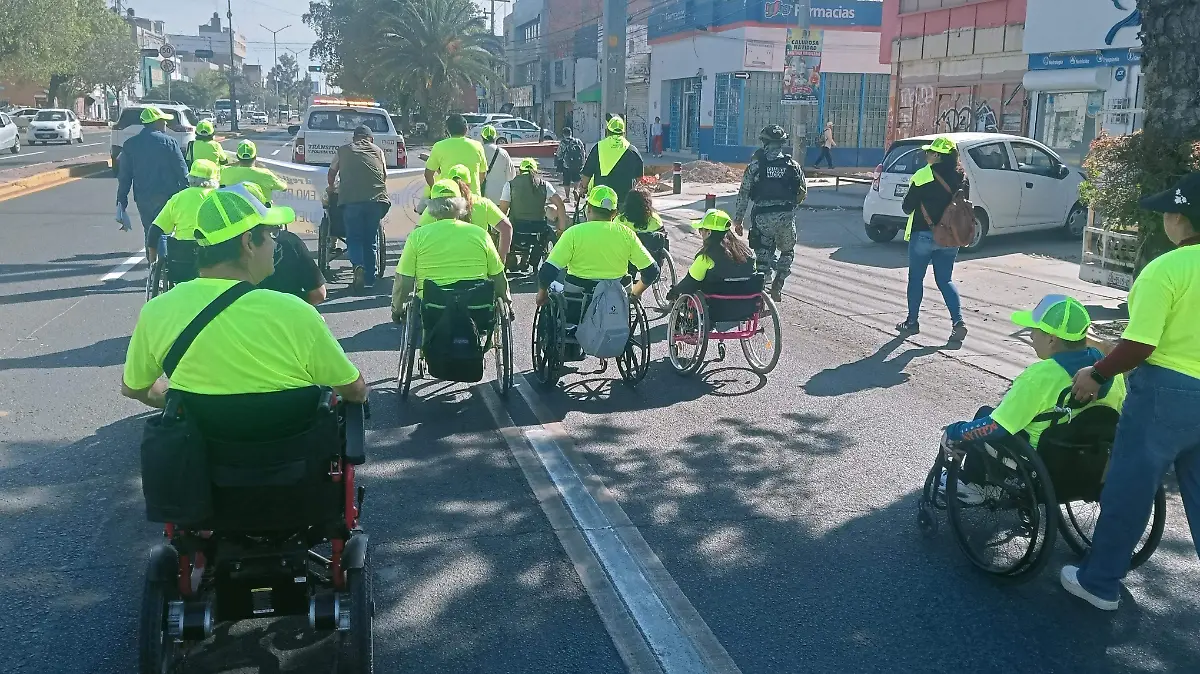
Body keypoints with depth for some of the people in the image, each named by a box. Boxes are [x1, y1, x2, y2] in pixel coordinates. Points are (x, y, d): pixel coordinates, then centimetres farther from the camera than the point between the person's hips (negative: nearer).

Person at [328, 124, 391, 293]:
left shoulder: (343, 150, 19)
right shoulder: (378, 151, 20)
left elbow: (331, 175, 29)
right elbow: (385, 175, 23)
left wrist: (332, 188, 48)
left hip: (350, 199, -1)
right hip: (376, 198, 1)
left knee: (354, 238, 6)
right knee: (371, 239, 10)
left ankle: (358, 266, -20)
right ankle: (370, 279, 13)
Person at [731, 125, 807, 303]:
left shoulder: (756, 164, 0)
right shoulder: (793, 165, 5)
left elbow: (743, 194, 0)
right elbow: (803, 193, 11)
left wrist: (737, 220, 6)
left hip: (763, 216, -1)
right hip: (786, 216, 2)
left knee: (763, 254, 7)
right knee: (787, 252, 22)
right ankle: (777, 287, 14)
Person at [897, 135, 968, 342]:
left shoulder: (924, 176, -13)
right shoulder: (962, 179, 4)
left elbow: (907, 207, -9)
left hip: (924, 235, -5)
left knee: (916, 278, 11)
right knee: (945, 280, 12)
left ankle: (912, 321, 18)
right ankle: (958, 321, -4)